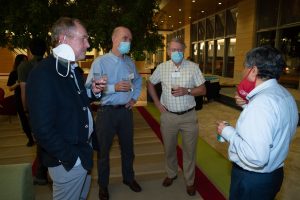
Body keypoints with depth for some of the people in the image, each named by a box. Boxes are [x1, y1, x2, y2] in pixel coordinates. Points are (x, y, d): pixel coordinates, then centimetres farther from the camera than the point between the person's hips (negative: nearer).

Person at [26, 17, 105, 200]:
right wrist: (72, 158, -18)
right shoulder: (43, 74, -22)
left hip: (84, 150, 8)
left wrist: (92, 92, -3)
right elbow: (43, 129, -24)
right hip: (68, 161, -8)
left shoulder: (73, 69, 5)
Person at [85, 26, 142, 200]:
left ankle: (129, 178, 41)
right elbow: (90, 87, -19)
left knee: (128, 147, 18)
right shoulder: (100, 62, -11)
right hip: (107, 112, -5)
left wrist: (135, 97, 11)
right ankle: (103, 185, 33)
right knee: (104, 150, 11)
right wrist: (114, 87, -25)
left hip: (126, 111, 5)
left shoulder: (130, 62, 8)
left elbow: (138, 80, 23)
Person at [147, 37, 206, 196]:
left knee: (189, 150, 10)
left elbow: (203, 90, -2)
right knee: (169, 148, 17)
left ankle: (189, 181, 32)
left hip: (189, 116, -1)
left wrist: (186, 91, -20)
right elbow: (150, 83, 14)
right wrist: (156, 102, 4)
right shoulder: (162, 67, 1)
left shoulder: (193, 67, -3)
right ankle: (171, 174, 42)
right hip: (168, 116, 2)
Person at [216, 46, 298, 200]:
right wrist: (247, 105, 2)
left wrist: (228, 132, -21)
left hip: (252, 179, -9)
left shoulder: (262, 101, -30)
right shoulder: (284, 94, 2)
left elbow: (256, 157, -34)